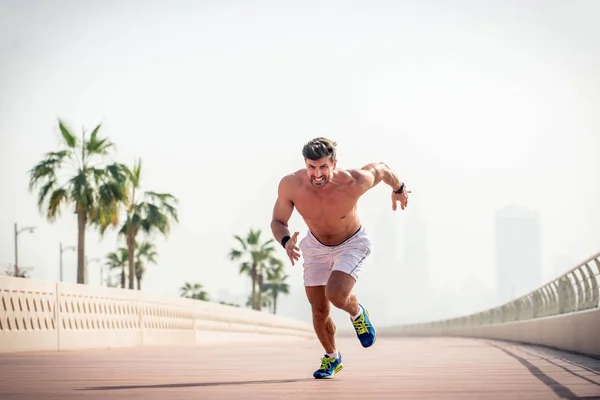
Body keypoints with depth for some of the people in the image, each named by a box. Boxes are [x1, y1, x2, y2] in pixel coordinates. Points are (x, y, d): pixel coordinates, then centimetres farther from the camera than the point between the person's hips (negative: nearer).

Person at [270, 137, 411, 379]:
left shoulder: (353, 184, -35)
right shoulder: (290, 185, -29)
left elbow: (380, 168, -13)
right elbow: (278, 221, -12)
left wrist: (398, 188, 8)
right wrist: (286, 241, -35)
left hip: (351, 244, -3)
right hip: (316, 246, 3)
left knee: (335, 294, -27)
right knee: (319, 310, 8)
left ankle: (357, 314, 10)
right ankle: (332, 358, 36)